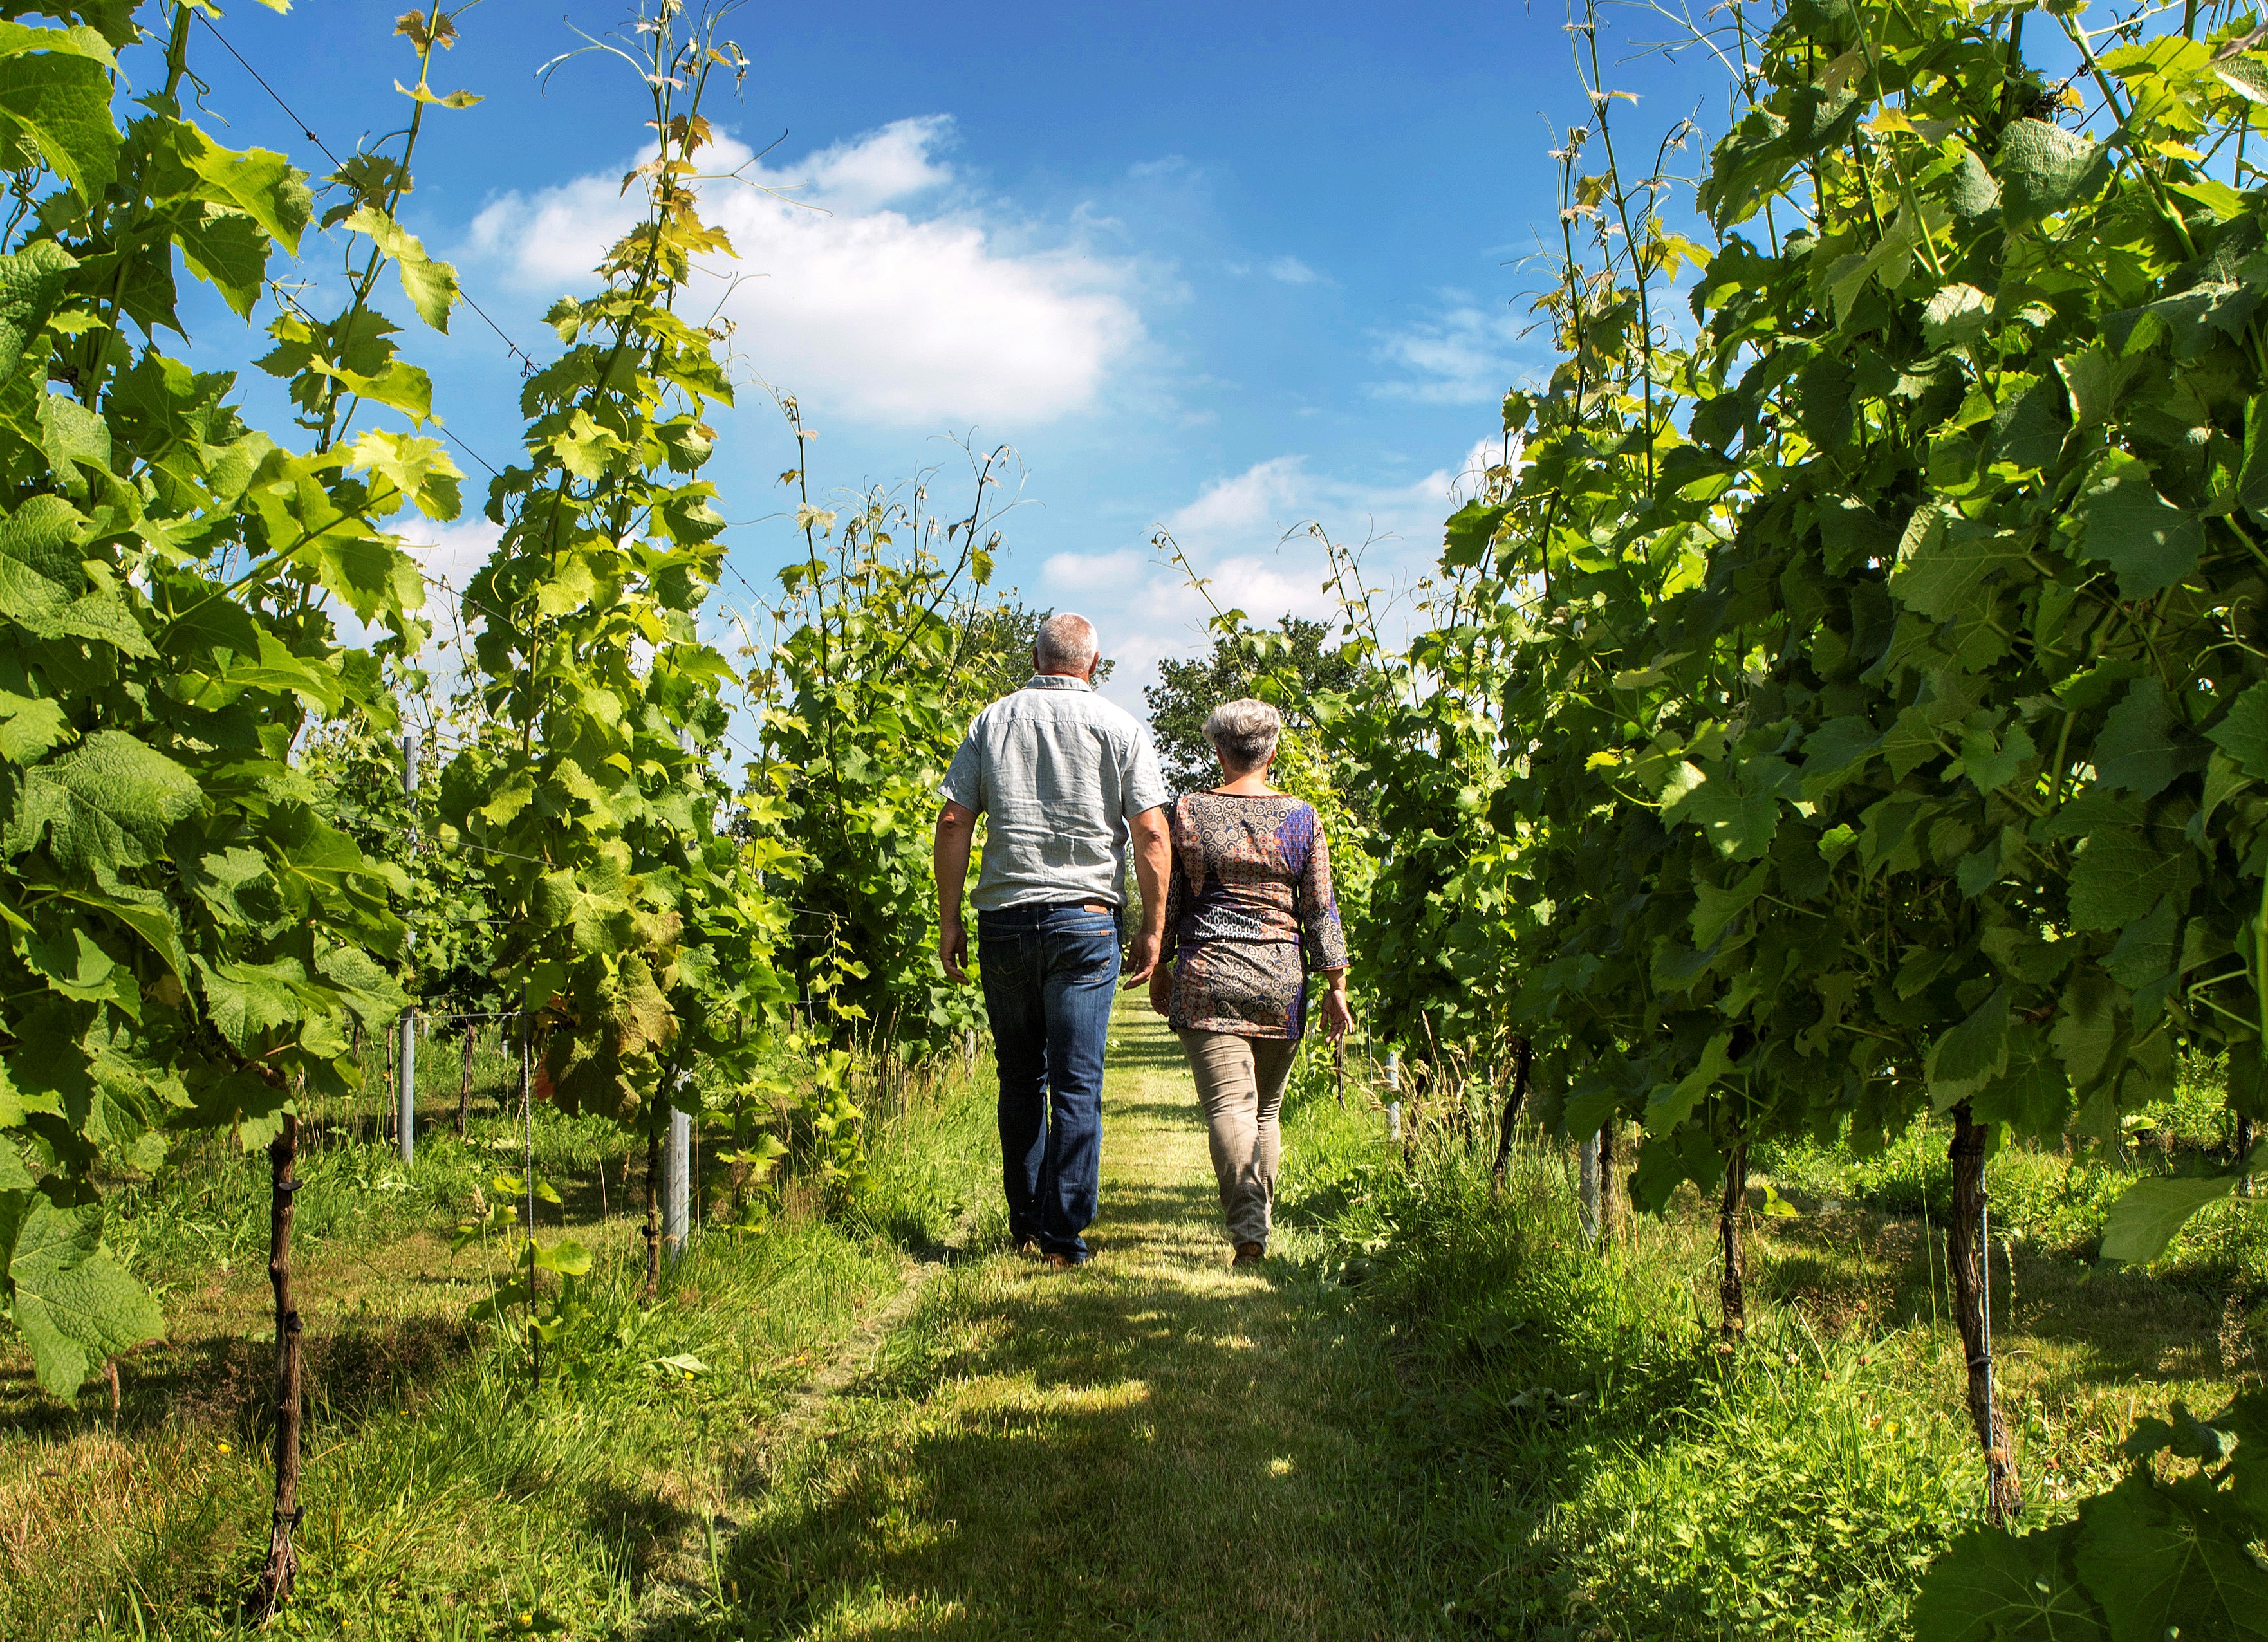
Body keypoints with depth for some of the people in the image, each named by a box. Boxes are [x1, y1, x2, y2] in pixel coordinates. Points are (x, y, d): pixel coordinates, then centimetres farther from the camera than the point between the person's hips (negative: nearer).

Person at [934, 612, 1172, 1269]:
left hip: (1004, 919, 3)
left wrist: (950, 920, 6)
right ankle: (1063, 1235, 1)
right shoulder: (1120, 728, 2)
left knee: (1020, 1079, 14)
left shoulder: (993, 721, 8)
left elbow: (953, 822, 2)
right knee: (1077, 1084, 1)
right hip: (1085, 920, -2)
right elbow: (1151, 833, -4)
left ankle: (1024, 1224, 22)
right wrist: (1153, 930, 1)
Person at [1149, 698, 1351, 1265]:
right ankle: (1259, 1224, 22)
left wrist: (1160, 967, 17)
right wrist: (1336, 987, 7)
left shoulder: (1188, 812, 1)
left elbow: (1167, 902, 5)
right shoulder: (1301, 817, 4)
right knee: (1266, 1108, 15)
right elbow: (1321, 909, 3)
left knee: (1228, 1104, -7)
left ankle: (1247, 1229, -23)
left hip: (1207, 972, -2)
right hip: (1281, 980, 2)